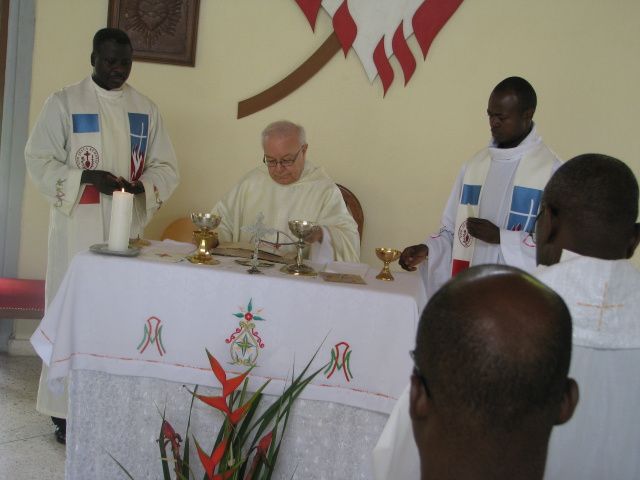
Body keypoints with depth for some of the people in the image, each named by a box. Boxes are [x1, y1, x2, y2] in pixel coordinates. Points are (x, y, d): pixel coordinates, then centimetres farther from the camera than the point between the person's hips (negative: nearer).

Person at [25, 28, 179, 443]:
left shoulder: (147, 109, 9)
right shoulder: (64, 103, 0)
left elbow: (166, 167, 8)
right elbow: (39, 160, -5)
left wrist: (141, 186, -14)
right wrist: (88, 177, -19)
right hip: (78, 228, -3)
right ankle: (68, 409, 8)